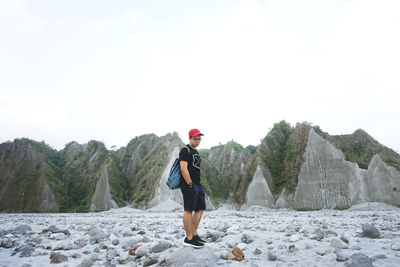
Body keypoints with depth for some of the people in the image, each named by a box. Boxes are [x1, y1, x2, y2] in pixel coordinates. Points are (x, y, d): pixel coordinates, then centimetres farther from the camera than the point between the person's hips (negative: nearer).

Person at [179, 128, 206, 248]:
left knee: (200, 209, 11)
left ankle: (194, 234, 19)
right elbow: (183, 168, -19)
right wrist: (190, 184, -21)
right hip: (189, 185, -10)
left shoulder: (196, 151, 20)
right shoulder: (185, 150, -9)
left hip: (198, 184, 10)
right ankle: (189, 239, -3)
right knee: (189, 210, -7)